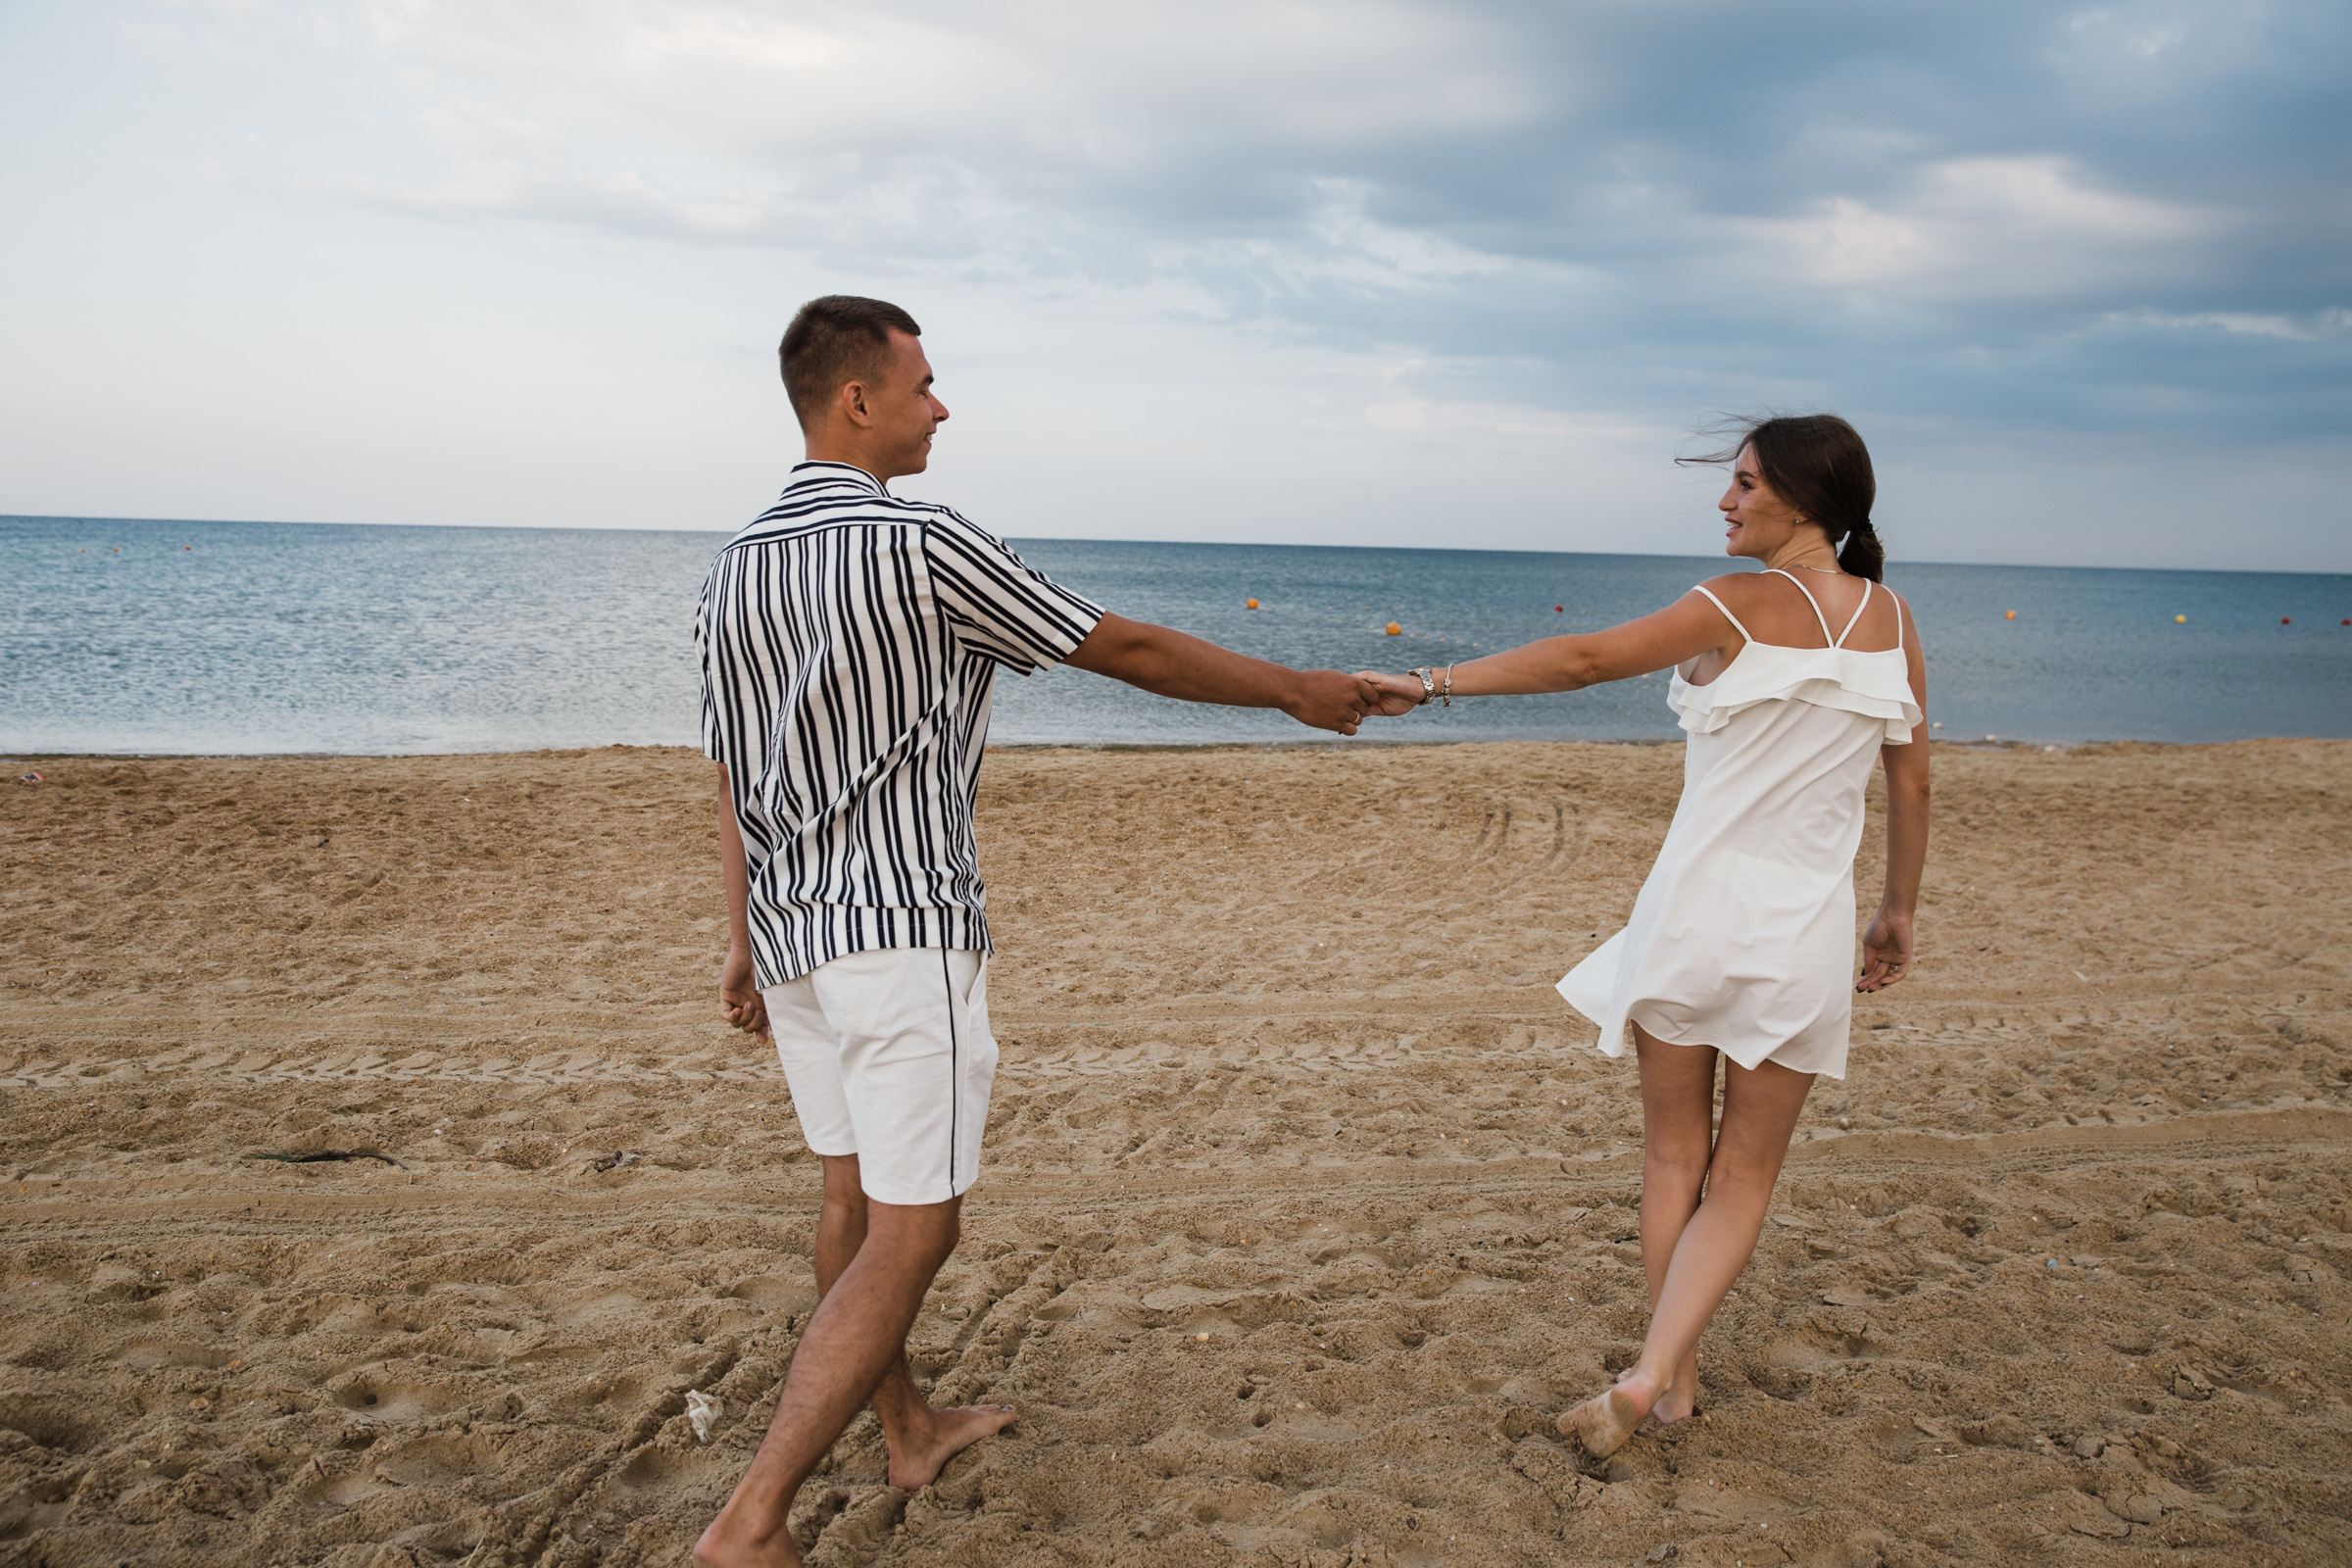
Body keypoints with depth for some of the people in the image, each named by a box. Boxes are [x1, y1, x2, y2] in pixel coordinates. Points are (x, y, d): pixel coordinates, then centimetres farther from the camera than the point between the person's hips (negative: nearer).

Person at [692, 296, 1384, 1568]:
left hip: (790, 928, 9)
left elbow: (732, 778, 12)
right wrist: (1297, 690, 4)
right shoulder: (918, 545, -15)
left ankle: (910, 1430, 35)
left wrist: (746, 938, 20)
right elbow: (1130, 651, -8)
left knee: (854, 1193, 18)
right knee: (911, 1229, -3)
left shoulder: (735, 565, 8)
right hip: (902, 930, -9)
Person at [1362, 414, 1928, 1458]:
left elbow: (1584, 660, -13)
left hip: (1699, 906, -3)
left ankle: (1675, 1380, 20)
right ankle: (1650, 1375, 0)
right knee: (1743, 1174, 12)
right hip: (1809, 931, 3)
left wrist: (1433, 683, -7)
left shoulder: (1742, 607, -10)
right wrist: (1899, 913, 20)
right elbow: (1912, 786, 9)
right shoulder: (1893, 623, 4)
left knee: (1674, 1153, 14)